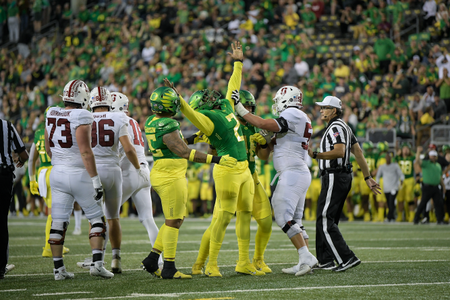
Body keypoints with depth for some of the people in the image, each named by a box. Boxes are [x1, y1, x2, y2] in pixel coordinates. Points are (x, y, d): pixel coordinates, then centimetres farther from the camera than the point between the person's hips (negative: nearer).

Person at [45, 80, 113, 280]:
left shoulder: (51, 116, 6)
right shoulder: (81, 118, -14)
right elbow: (85, 152, -18)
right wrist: (95, 180, -14)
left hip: (57, 174, 5)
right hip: (79, 175, -5)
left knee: (58, 222, 6)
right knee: (97, 219, 6)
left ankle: (58, 268, 7)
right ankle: (97, 263, -4)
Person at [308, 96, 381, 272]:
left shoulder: (336, 127, -13)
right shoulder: (344, 128, 18)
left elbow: (339, 152, -27)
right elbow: (358, 153, 18)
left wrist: (315, 155, -29)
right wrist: (367, 177, 19)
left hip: (334, 177, -10)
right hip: (343, 177, 10)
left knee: (325, 221, -10)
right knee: (327, 220, 14)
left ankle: (347, 259, -15)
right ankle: (325, 261, 17)